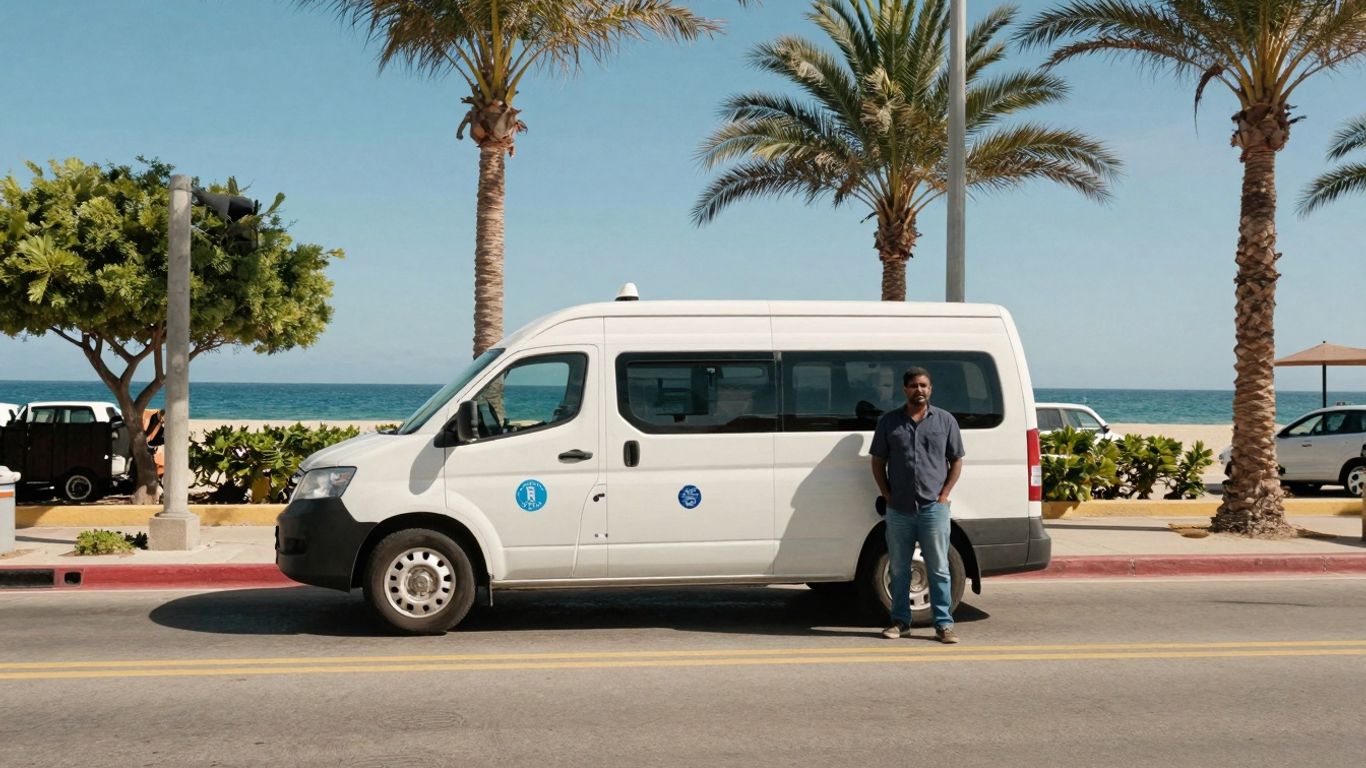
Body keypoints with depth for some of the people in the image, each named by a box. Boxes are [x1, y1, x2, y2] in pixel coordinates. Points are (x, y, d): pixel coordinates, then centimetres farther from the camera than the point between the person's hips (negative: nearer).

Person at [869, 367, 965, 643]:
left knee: (938, 569, 1)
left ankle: (944, 623, 7)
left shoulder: (945, 420, 5)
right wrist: (887, 495, 0)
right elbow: (878, 462, 9)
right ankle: (900, 621, 19)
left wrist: (944, 494, -2)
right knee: (899, 569, 9)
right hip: (898, 510, 1)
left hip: (934, 508, -1)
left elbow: (956, 461, 8)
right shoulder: (889, 421, 5)